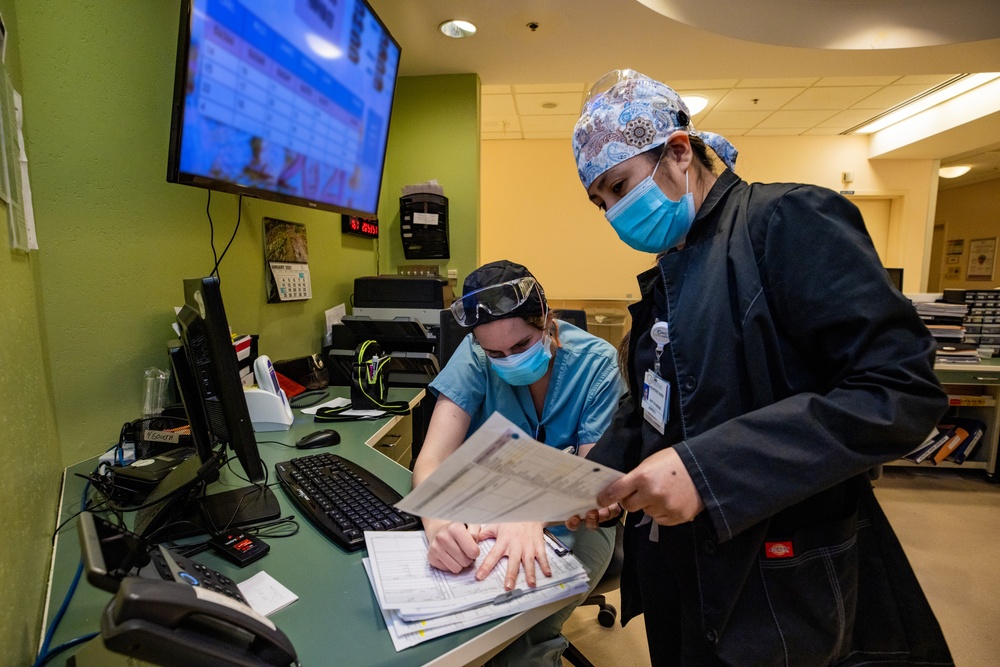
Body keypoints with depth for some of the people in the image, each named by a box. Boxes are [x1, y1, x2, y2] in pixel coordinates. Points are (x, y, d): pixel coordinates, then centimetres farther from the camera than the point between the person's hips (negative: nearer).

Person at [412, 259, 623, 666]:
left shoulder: (596, 362, -15)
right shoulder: (475, 357, -13)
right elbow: (432, 459, -19)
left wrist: (534, 519, -39)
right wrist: (439, 522, -43)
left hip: (570, 522, -2)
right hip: (489, 515, 2)